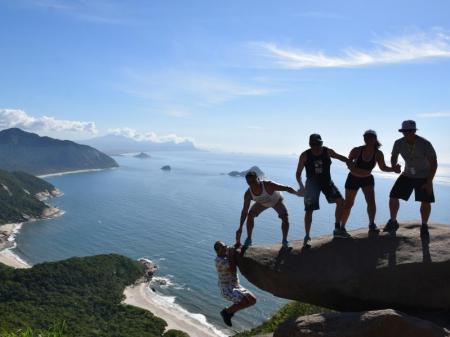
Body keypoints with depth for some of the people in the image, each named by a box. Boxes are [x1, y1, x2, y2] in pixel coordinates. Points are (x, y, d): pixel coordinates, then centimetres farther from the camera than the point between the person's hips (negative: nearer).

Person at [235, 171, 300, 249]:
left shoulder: (268, 185, -43)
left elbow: (286, 188, -39)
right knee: (250, 215, -15)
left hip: (276, 201, -3)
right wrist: (240, 228, -24)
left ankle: (284, 240, -3)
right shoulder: (248, 194, -30)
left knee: (285, 217, -22)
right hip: (262, 203, 3)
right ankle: (248, 239, 2)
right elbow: (245, 211, -22)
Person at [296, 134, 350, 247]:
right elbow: (298, 172, -8)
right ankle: (307, 237, 3)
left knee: (340, 201, -8)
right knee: (309, 210, -9)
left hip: (327, 181, 3)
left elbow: (339, 157, 14)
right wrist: (301, 185, -21)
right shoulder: (305, 156, -13)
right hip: (312, 183, -3)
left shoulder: (327, 152, -6)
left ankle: (337, 229, 8)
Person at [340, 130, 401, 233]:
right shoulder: (356, 150, -21)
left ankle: (372, 225, 1)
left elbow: (383, 167, -4)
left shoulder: (378, 154, -16)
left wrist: (393, 169, -21)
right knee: (348, 204, 3)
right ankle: (342, 227, 16)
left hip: (367, 179, 2)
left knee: (371, 201, -15)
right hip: (353, 179, -1)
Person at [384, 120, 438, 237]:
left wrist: (429, 182, -20)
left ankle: (424, 227, 15)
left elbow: (434, 163, -18)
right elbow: (394, 157, 5)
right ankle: (393, 222, 11)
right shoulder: (399, 143, -17)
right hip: (407, 175, 3)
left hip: (424, 177, -2)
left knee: (426, 202, -8)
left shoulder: (425, 144, -25)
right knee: (393, 197, -8)